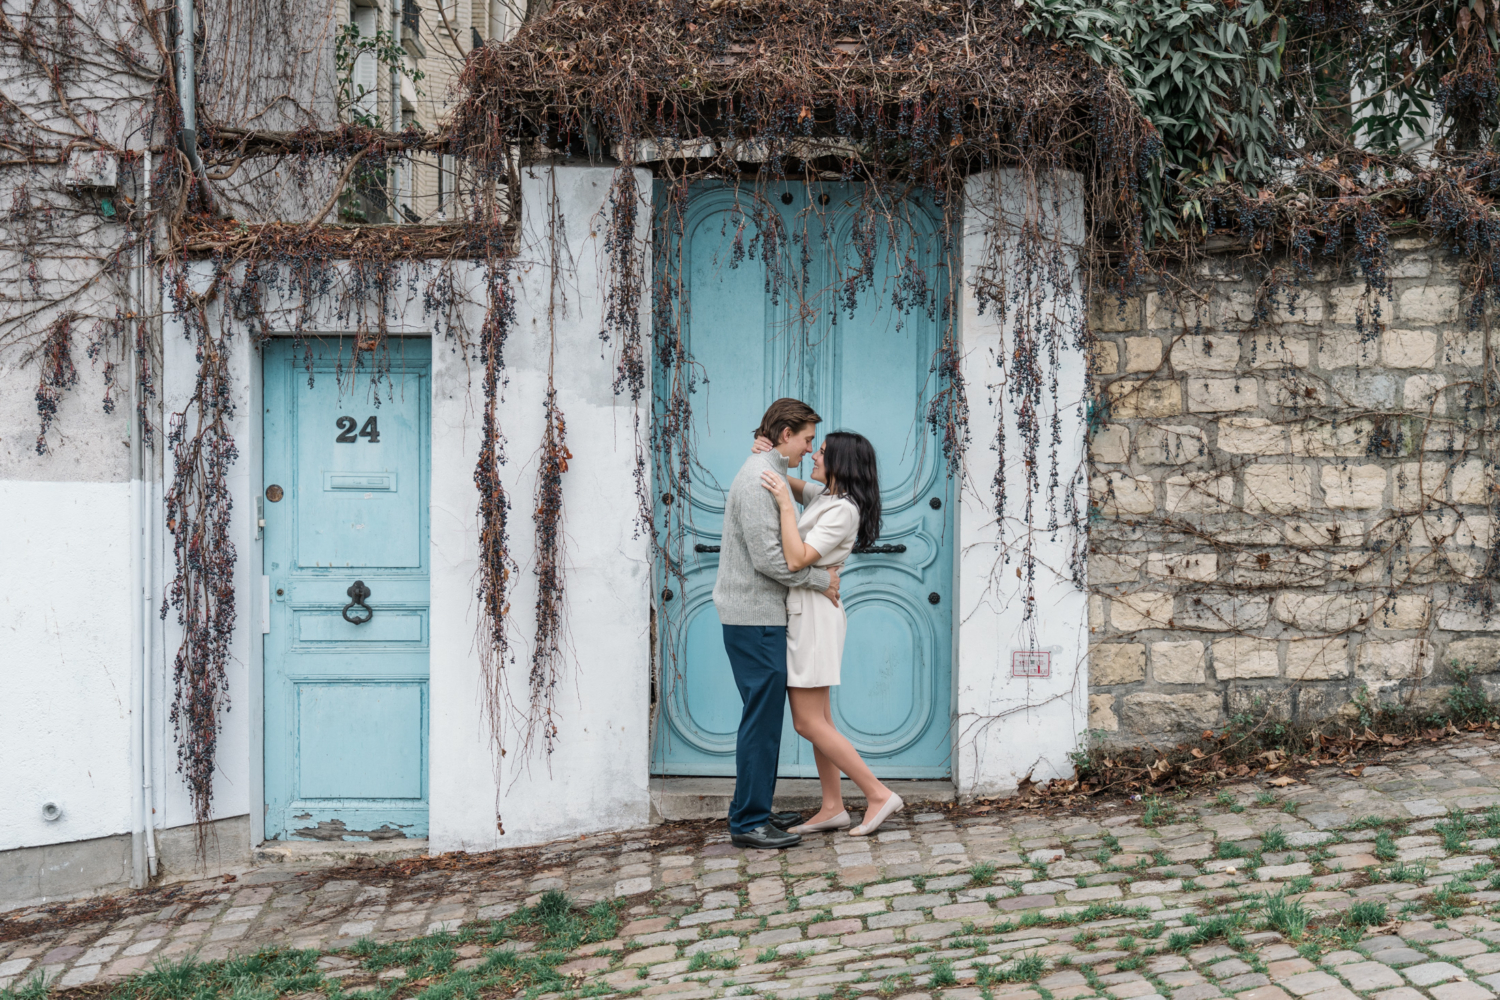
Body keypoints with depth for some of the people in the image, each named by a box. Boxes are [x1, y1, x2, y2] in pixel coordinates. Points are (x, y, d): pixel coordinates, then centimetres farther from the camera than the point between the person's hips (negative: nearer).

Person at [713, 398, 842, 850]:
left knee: (766, 713, 15)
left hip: (761, 614, 11)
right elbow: (767, 558, -22)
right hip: (755, 615, -11)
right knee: (762, 715, -6)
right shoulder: (759, 478, -17)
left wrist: (820, 568, 10)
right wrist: (821, 580, -11)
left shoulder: (769, 473, 17)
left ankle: (754, 809, 22)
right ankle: (748, 822, -1)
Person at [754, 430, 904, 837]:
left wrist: (785, 504, -23)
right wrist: (768, 454, 4)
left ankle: (878, 794, -3)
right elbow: (791, 485, 25)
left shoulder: (843, 510, -17)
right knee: (818, 718, 11)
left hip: (813, 614, -9)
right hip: (803, 611, 9)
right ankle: (833, 808, 17)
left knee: (808, 723, -7)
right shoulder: (823, 495, 9)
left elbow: (796, 559, -25)